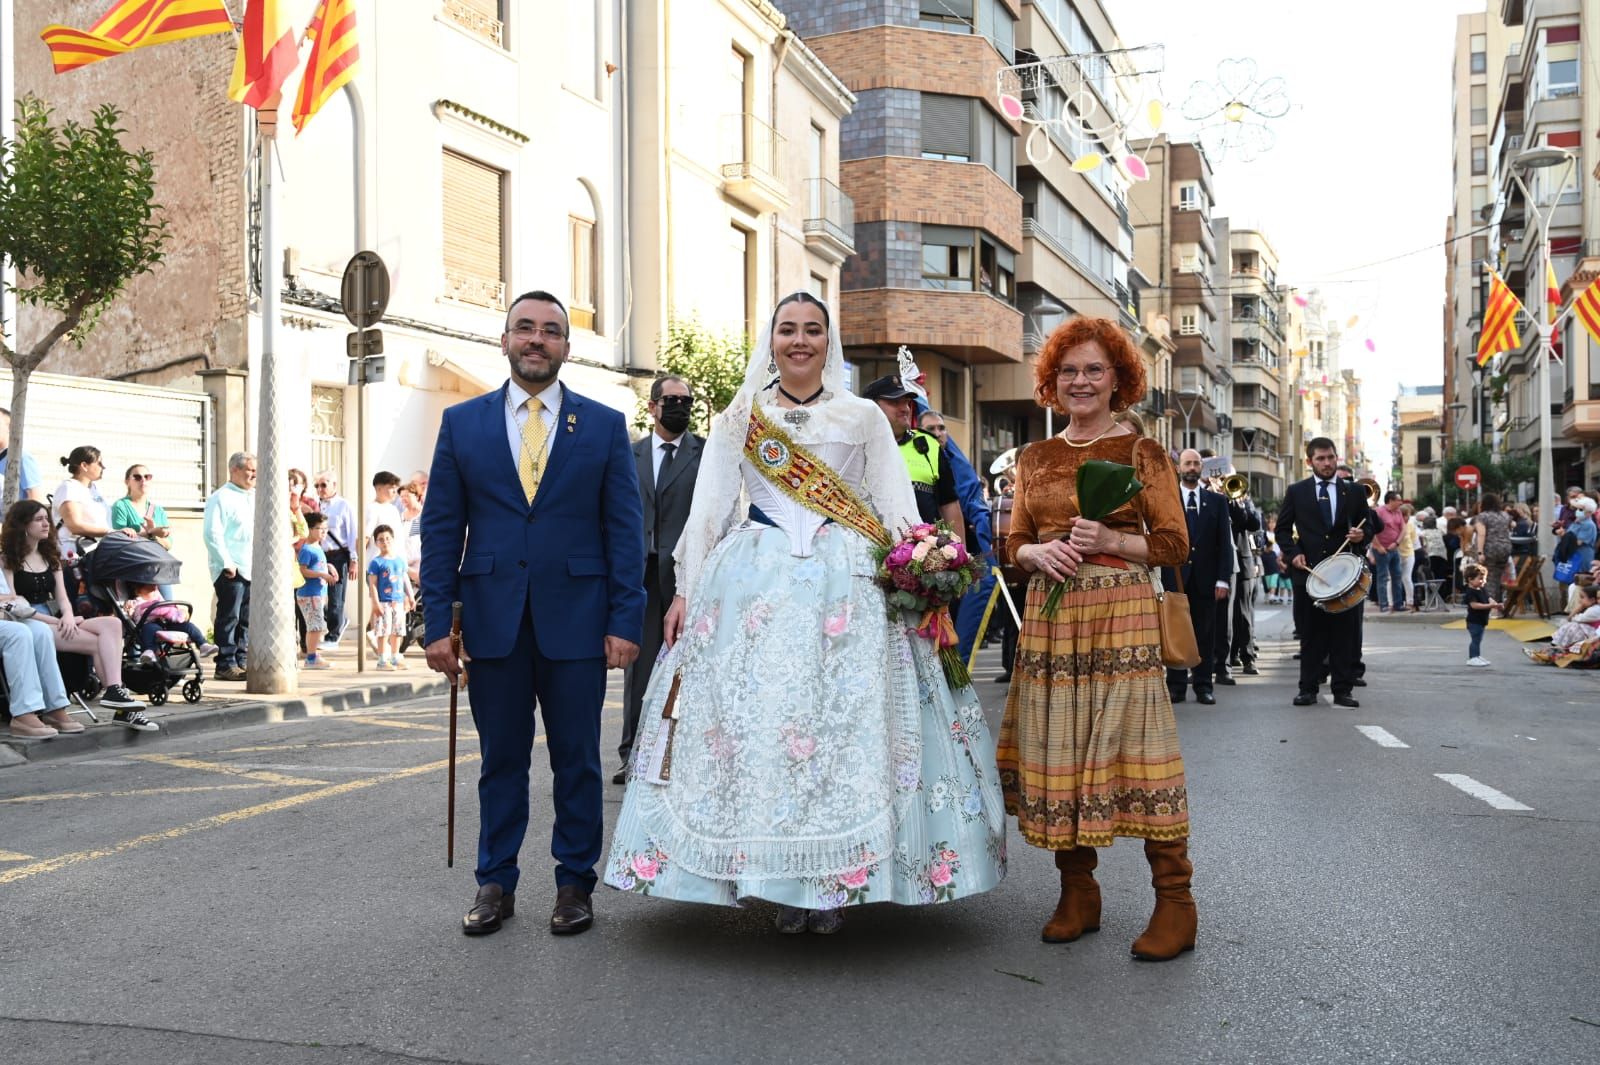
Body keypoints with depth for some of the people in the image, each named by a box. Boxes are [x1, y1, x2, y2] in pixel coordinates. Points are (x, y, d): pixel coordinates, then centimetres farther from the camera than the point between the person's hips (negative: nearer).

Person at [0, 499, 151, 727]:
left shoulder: (50, 555, 21)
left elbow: (62, 597, 13)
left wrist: (68, 616, -10)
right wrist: (57, 621, -16)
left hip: (56, 622, 6)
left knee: (112, 624, -22)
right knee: (99, 642, -26)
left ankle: (114, 691, -33)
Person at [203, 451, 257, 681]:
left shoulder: (255, 498, 19)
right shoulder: (220, 498, -6)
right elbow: (212, 534, -14)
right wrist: (227, 564, -17)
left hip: (253, 570, 8)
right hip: (231, 571, -8)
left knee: (246, 619, 10)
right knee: (229, 618, -5)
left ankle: (240, 661, 17)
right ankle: (226, 665, -1)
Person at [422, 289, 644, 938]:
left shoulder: (604, 426, 4)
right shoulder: (462, 422, 7)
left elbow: (624, 529, 1)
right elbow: (441, 528, 5)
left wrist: (625, 621, -6)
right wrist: (438, 622, -2)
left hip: (576, 618, -1)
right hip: (492, 619, 1)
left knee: (577, 761, 7)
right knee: (500, 759, 10)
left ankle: (574, 884, 21)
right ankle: (495, 884, 23)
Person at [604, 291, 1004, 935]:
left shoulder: (862, 417, 11)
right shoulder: (738, 419, 12)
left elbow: (898, 513, 7)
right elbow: (706, 511, 9)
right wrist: (685, 590, 2)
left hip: (847, 586, 0)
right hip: (753, 582, 1)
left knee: (843, 720, -6)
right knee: (756, 719, -4)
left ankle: (836, 884, 6)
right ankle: (783, 884, 7)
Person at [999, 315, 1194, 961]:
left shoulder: (1141, 452, 3)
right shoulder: (1035, 458, 14)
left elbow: (1174, 545, 0)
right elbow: (1014, 544, 15)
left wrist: (1109, 540, -14)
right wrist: (1039, 553, -7)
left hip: (1122, 616, -4)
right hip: (1049, 617, 4)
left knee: (1136, 746, -8)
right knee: (1057, 750, 4)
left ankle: (1174, 900, 1)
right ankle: (1077, 892, 17)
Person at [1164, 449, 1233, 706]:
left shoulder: (1217, 500, 9)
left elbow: (1225, 542, 5)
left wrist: (1223, 578, -3)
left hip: (1206, 578, 1)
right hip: (1175, 576, -1)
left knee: (1205, 634, 4)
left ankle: (1204, 685, 10)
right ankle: (1176, 685, 7)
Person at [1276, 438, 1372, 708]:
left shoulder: (1354, 491, 8)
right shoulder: (1296, 491, 5)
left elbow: (1368, 522, 15)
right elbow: (1283, 528, 7)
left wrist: (1362, 534, -8)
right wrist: (1293, 553, -8)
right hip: (1306, 570, -1)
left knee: (1344, 632, 2)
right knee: (1310, 633, 4)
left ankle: (1342, 690, 7)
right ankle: (1308, 688, 10)